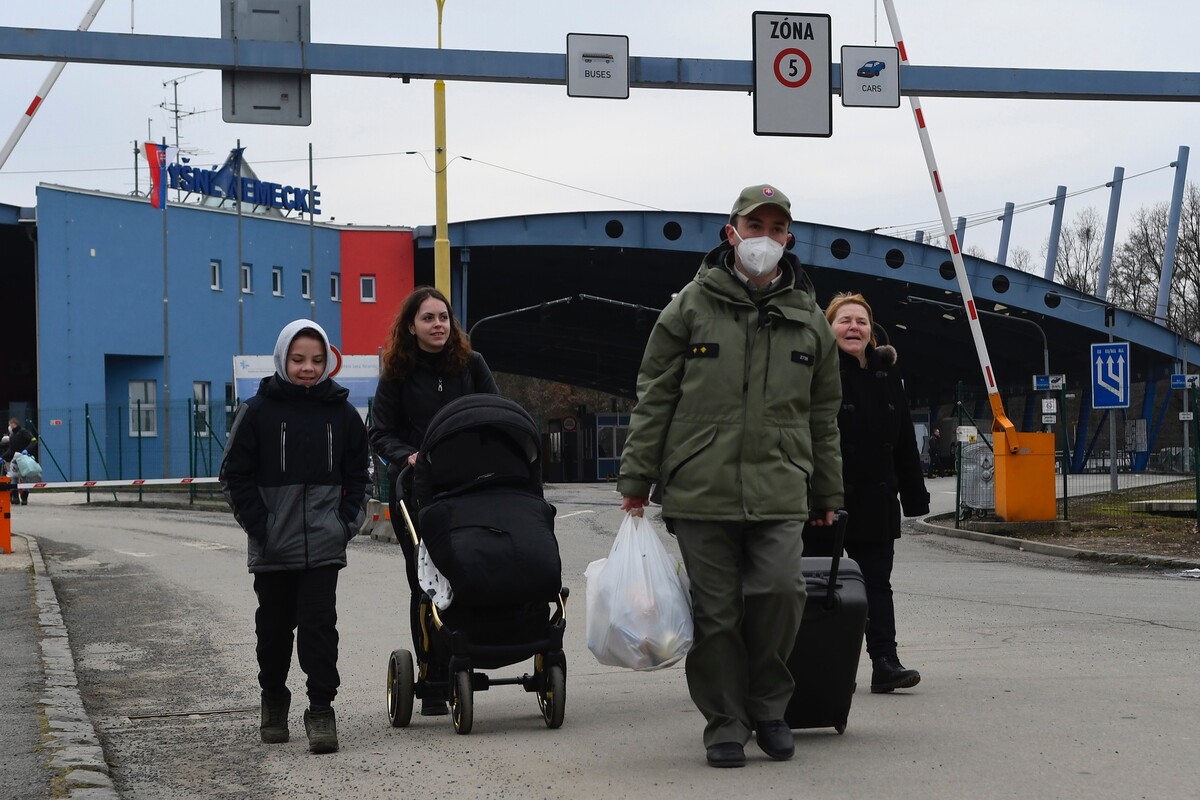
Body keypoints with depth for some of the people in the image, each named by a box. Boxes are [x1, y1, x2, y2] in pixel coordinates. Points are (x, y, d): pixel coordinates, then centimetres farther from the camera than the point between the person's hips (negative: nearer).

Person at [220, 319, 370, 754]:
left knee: (320, 626, -7)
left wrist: (347, 522, 1)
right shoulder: (257, 412, 0)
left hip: (324, 546, 0)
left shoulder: (342, 414, 6)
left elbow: (357, 476, 15)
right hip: (272, 547, 0)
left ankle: (321, 710, -3)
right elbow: (235, 476, 2)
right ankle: (273, 702, 29)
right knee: (274, 627, 11)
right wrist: (260, 526, -7)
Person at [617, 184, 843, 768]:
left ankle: (767, 706, 7)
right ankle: (725, 725, 15)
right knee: (715, 611, 1)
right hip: (700, 489, -1)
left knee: (780, 589, -15)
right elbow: (654, 398, 6)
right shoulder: (691, 306, 5)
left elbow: (823, 417, 21)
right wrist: (636, 478, 2)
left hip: (780, 492, 1)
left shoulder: (808, 319, 14)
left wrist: (827, 495, 22)